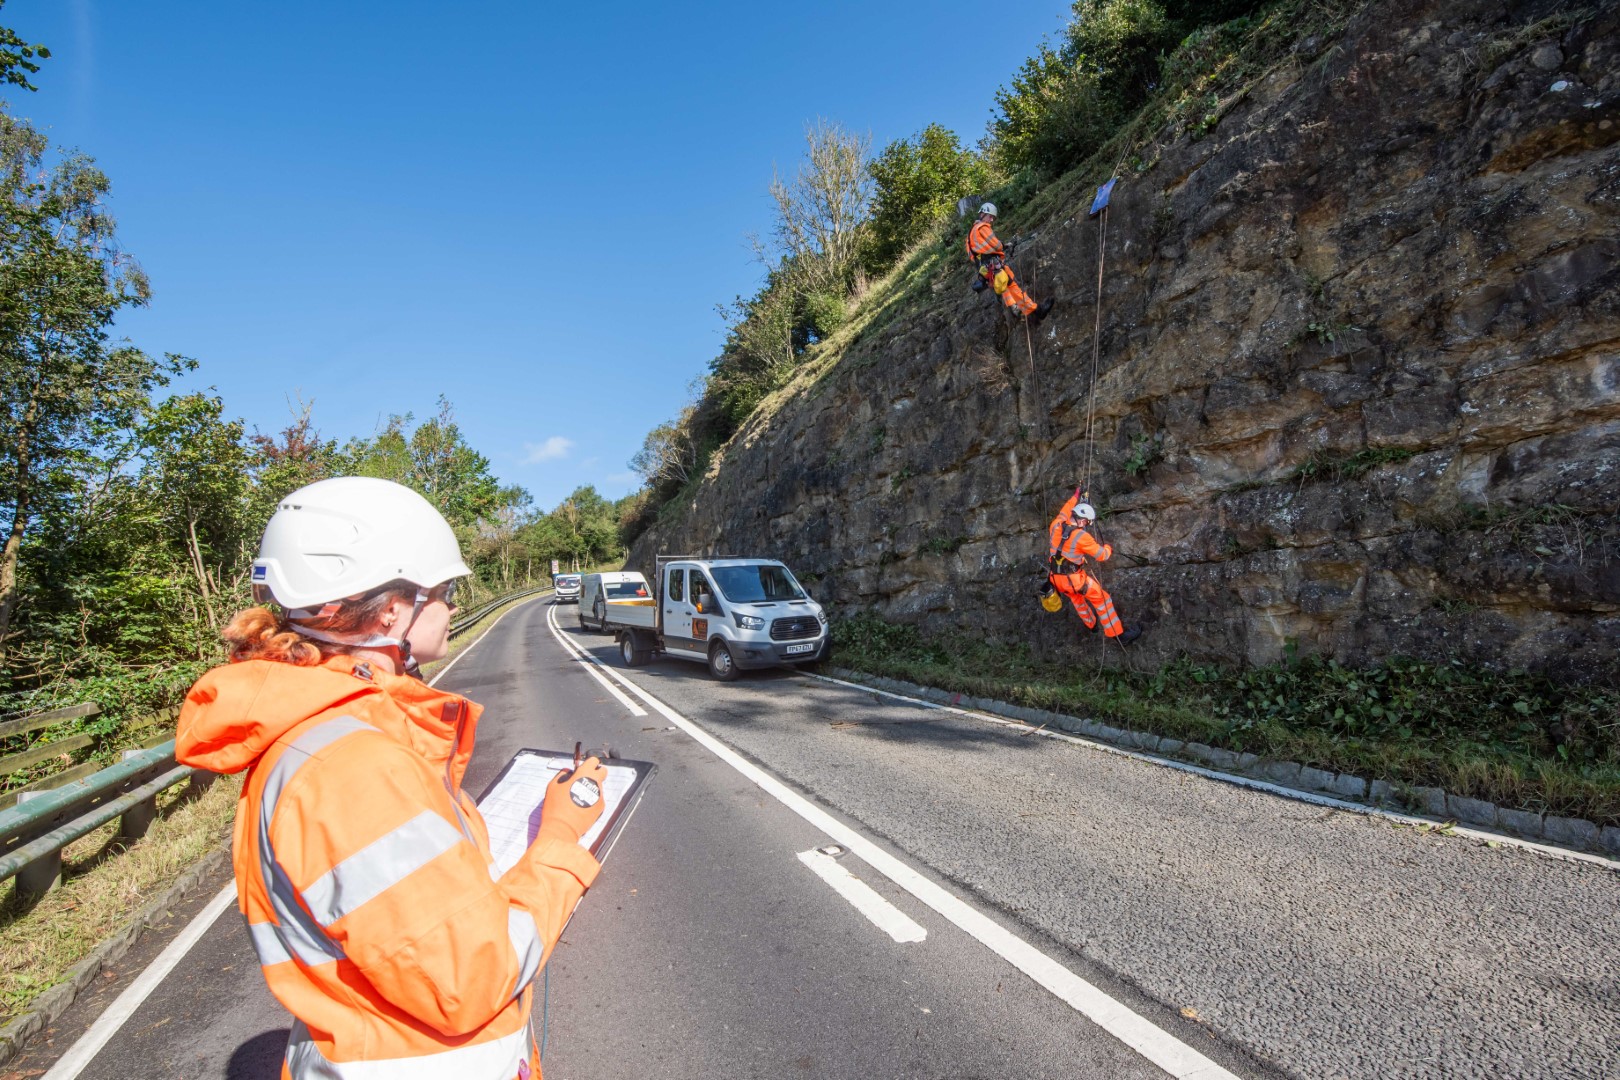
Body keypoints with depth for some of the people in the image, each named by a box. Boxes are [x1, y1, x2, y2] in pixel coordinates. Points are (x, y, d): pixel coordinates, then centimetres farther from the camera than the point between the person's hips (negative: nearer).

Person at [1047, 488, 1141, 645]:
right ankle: (1119, 635, 15)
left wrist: (1075, 497, 32)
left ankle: (1091, 624, 53)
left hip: (1055, 578, 7)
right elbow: (1102, 555, -8)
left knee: (1075, 596, 33)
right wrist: (1108, 548, 15)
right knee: (1102, 599, 9)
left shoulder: (1056, 525, -6)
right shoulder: (1081, 536, -20)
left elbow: (1063, 513, 20)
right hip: (1074, 579, -7)